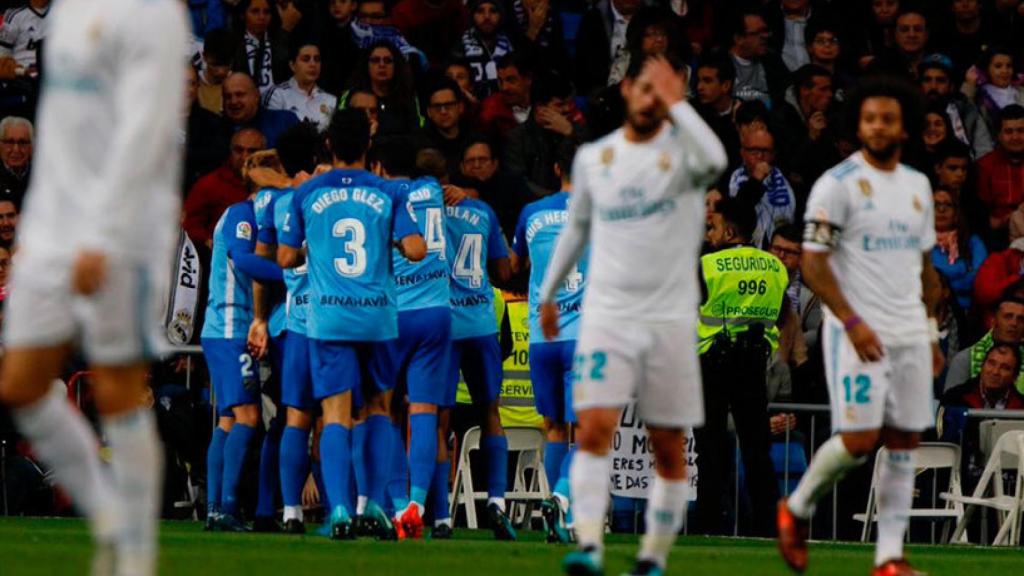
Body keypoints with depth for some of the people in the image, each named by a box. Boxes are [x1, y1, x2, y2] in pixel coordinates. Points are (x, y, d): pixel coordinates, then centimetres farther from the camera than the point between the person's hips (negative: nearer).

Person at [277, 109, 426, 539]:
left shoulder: (306, 195, 3)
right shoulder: (388, 194, 2)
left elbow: (285, 257, 5)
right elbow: (415, 249, -6)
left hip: (327, 317, -1)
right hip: (378, 315, 1)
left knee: (336, 415, -5)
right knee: (377, 407, 18)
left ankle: (339, 508, -19)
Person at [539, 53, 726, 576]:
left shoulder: (681, 150, -2)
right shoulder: (592, 157, 9)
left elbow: (714, 161, -28)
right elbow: (576, 226, 24)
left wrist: (676, 103, -20)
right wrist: (548, 292, 30)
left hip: (670, 320, -2)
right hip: (606, 314, 2)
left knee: (668, 448, 3)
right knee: (594, 428, -15)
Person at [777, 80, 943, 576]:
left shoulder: (917, 186, 13)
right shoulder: (838, 184, -7)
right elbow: (812, 264, -11)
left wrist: (931, 334, 17)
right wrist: (852, 321, -19)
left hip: (910, 334, 6)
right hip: (859, 332, -6)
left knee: (904, 443, 3)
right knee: (859, 439, -13)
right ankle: (796, 508, 12)